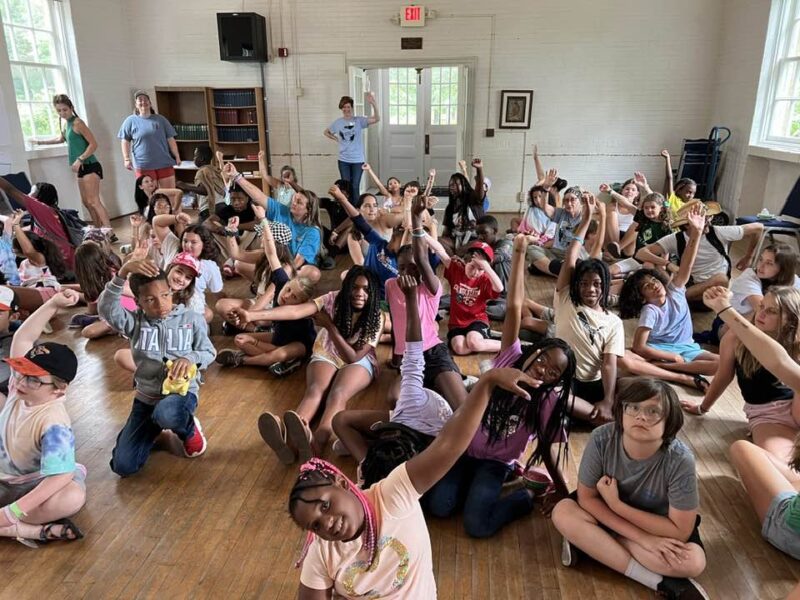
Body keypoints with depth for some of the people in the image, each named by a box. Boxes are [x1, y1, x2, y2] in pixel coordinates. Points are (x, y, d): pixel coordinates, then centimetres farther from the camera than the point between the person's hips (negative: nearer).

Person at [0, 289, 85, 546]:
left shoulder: (53, 423, -30)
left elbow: (61, 476, -35)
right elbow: (22, 338, -9)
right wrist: (53, 304, -19)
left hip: (33, 485, -8)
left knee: (73, 498, -37)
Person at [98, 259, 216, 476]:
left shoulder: (191, 319, -4)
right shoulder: (135, 322, -3)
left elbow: (209, 353, 0)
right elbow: (106, 308, -22)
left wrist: (190, 358, -23)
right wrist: (123, 272, -36)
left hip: (181, 391, -3)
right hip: (146, 397, 3)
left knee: (166, 413, -42)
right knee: (122, 466, -6)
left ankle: (188, 429, -3)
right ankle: (154, 426, 25)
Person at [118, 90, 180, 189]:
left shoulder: (160, 119, 11)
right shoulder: (130, 121, 6)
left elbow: (170, 139, 10)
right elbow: (125, 141, 7)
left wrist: (177, 156, 2)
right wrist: (127, 159, -3)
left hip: (165, 163, 2)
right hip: (144, 165, -2)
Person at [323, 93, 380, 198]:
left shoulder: (359, 121, -5)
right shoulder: (337, 122, 3)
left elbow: (377, 119, -19)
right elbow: (326, 132, 20)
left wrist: (374, 105, -35)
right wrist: (336, 139, 5)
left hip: (358, 160, -2)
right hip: (343, 160, 2)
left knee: (355, 186, 2)